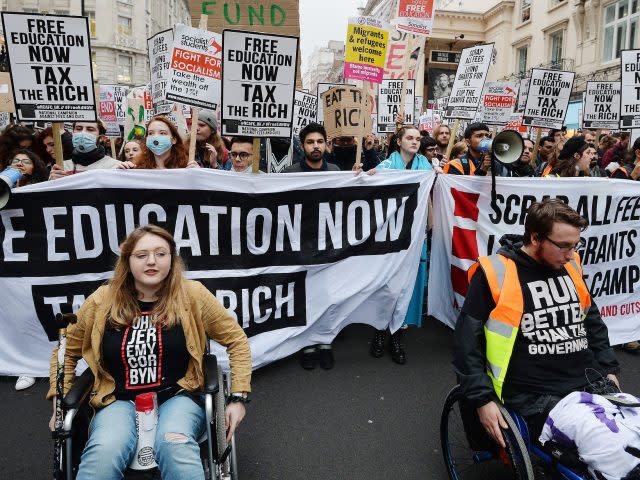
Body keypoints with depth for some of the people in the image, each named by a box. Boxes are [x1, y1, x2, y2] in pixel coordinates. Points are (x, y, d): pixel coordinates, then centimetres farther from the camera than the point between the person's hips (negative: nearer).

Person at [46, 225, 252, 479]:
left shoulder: (192, 294, -3)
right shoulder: (102, 300, 2)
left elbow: (236, 340, 3)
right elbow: (66, 351, 17)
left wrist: (238, 397, -2)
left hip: (178, 397, -1)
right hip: (119, 401, 2)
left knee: (174, 445, -35)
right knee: (104, 452, -31)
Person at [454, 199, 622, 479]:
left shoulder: (569, 266, 9)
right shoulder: (495, 273, -11)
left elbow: (592, 319, 24)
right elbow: (467, 340, -9)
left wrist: (609, 369, 17)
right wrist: (482, 400, -12)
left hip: (591, 384, 7)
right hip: (536, 398, -6)